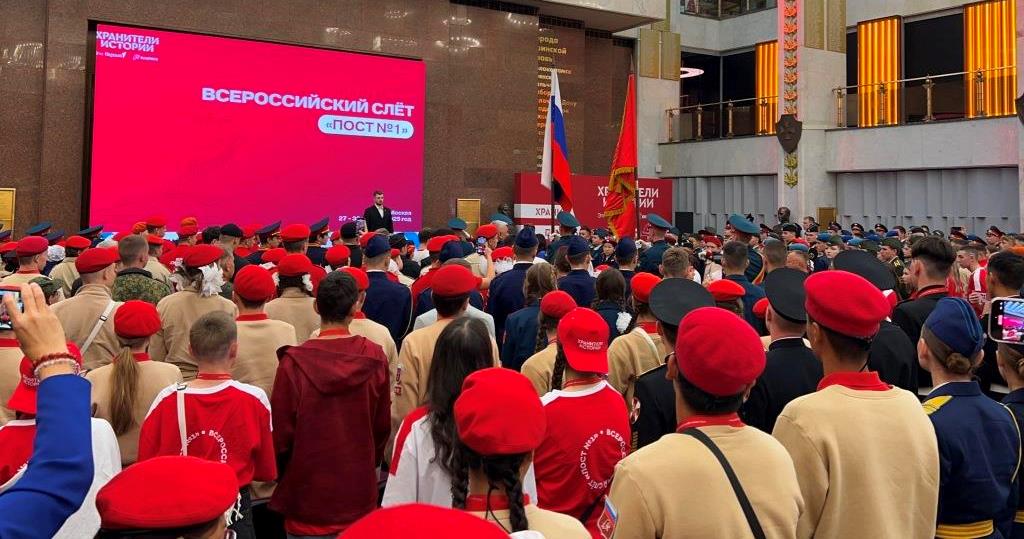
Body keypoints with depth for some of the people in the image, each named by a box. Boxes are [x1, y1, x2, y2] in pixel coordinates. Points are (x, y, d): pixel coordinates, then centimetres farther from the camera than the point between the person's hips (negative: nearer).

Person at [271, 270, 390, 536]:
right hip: (359, 491, 2)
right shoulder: (374, 357, -10)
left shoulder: (293, 362, -16)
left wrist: (283, 473, 11)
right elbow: (382, 424, 0)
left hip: (307, 489, -1)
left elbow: (281, 432, -9)